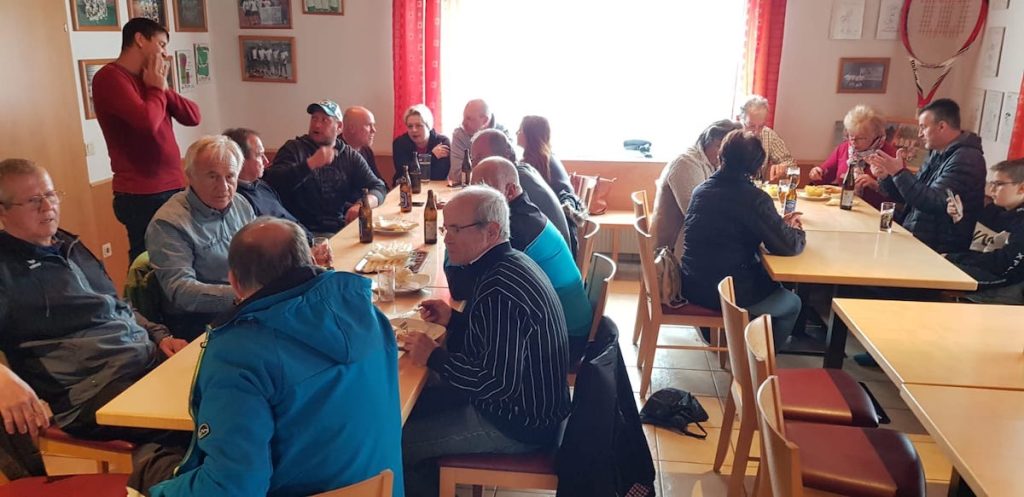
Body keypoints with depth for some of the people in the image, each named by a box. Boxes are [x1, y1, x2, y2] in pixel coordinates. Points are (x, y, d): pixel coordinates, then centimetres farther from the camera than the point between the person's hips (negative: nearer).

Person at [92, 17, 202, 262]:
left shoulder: (148, 79, 18)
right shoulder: (110, 77, -8)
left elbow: (193, 116, 12)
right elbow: (147, 121, -23)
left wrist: (163, 89, -1)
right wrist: (157, 89, -5)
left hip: (172, 188, 8)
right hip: (142, 196, -8)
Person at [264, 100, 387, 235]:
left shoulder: (350, 155, 15)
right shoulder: (294, 149, 6)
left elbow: (378, 187, 8)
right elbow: (274, 182, -10)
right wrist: (311, 163, -21)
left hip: (343, 228, 5)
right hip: (307, 232, -5)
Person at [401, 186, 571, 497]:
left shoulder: (500, 290, -30)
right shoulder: (510, 263, 1)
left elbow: (499, 382, -30)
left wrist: (433, 358, -19)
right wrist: (453, 319, 2)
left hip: (519, 424, -10)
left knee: (396, 442, -5)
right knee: (414, 406, 19)